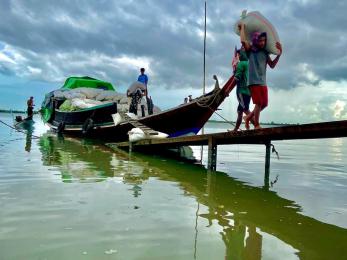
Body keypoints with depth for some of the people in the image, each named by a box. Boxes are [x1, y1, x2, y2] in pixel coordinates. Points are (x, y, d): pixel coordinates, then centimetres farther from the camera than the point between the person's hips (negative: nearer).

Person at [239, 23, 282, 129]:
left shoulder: (265, 53, 13)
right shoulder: (250, 50, -3)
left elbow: (272, 65, 14)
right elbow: (243, 41, -21)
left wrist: (279, 54, 2)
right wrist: (242, 27, -9)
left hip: (263, 82, 7)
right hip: (254, 81, -7)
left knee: (264, 104, 9)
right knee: (258, 103, -11)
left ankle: (248, 117, 26)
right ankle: (256, 125, 0)